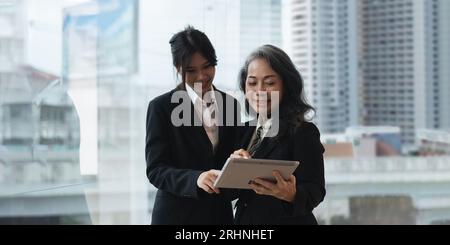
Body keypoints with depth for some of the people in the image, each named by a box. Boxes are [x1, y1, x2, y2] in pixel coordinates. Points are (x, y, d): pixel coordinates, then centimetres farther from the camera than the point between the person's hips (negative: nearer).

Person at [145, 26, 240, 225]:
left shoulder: (230, 104, 6)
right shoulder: (161, 107, -6)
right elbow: (155, 170, -11)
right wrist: (196, 179, -27)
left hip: (220, 214, 4)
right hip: (176, 215, -4)